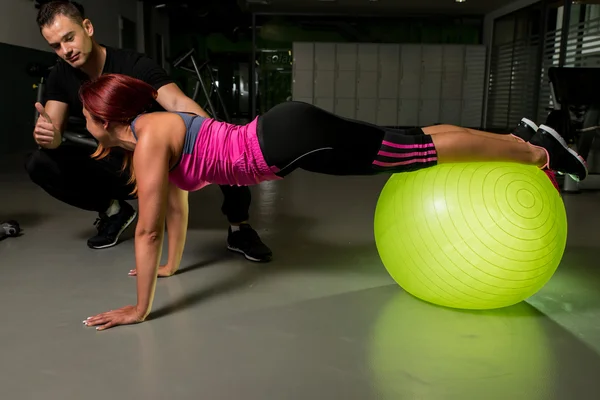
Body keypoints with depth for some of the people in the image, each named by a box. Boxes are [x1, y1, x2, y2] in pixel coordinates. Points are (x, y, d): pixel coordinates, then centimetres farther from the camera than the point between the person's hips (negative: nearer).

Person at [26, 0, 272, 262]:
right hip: (118, 169, 4)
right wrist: (48, 136, -38)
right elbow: (53, 130, -10)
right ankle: (114, 211, 2)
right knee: (40, 164, -16)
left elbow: (178, 102, -37)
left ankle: (239, 229, -13)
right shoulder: (61, 77, -4)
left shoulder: (134, 66, -21)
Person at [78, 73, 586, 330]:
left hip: (292, 137, -8)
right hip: (287, 139, 8)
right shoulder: (152, 133, 14)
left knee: (425, 149, -2)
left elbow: (148, 229, -15)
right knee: (413, 144, 14)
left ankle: (537, 151, 12)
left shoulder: (150, 136, -14)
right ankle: (516, 138, 28)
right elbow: (174, 207, 24)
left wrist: (139, 308, -8)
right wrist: (172, 265, 31)